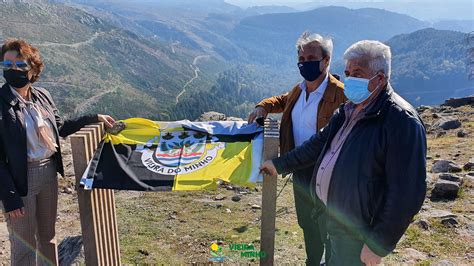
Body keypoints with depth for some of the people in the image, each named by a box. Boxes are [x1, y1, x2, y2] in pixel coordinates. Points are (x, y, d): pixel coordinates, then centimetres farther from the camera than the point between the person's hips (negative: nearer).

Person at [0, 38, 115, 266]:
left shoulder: (42, 96, 1)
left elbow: (60, 127, 16)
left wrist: (95, 118, 12)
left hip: (49, 171, 6)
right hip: (20, 179, -5)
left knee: (48, 235, 22)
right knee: (24, 245, 9)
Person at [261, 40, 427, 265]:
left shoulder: (401, 121, -20)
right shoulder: (349, 110, 7)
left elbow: (406, 193, -23)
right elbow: (319, 143, 17)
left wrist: (379, 244, -20)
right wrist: (280, 165, 19)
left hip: (358, 233, -8)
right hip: (334, 217, 8)